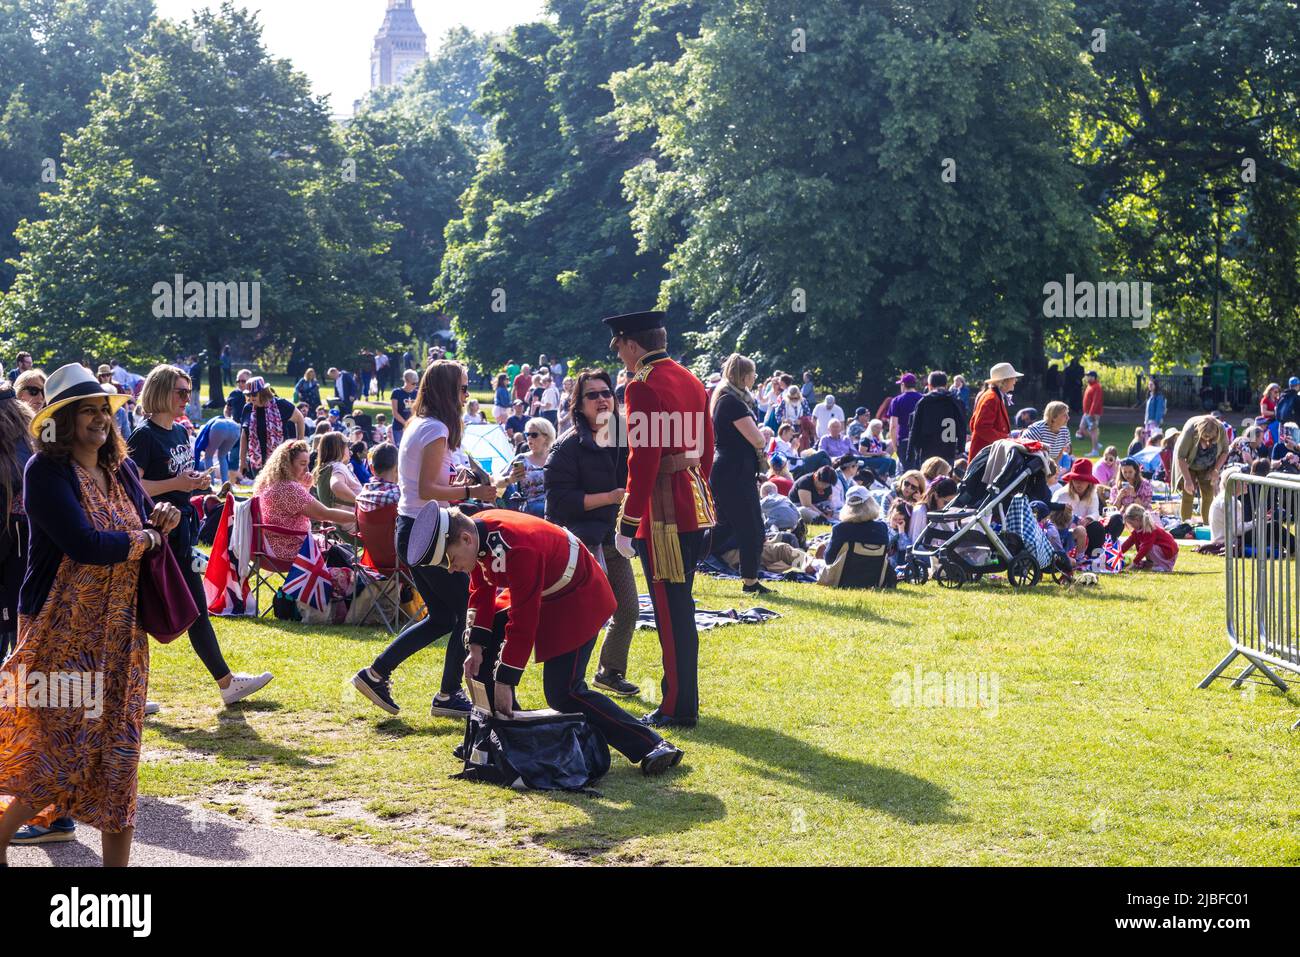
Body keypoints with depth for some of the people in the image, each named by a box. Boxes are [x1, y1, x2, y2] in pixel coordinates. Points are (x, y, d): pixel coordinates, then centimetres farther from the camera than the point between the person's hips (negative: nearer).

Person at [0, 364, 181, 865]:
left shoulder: (121, 469, 9)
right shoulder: (46, 471, -12)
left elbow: (149, 531, 18)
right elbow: (84, 544, -23)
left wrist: (162, 521, -5)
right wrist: (143, 539, -8)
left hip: (120, 632, 6)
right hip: (62, 630, -6)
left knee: (116, 741, 6)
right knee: (59, 741, -7)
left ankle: (117, 860, 11)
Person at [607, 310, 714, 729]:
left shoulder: (643, 386, -14)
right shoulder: (691, 381, 13)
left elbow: (643, 458, -19)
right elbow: (707, 447, 18)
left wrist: (628, 523, -16)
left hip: (663, 511, -9)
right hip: (695, 505, 9)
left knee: (670, 611, -3)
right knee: (681, 605, 17)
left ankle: (678, 708, 1)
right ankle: (684, 699, 24)